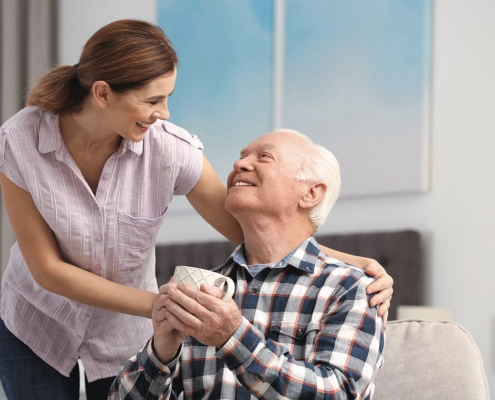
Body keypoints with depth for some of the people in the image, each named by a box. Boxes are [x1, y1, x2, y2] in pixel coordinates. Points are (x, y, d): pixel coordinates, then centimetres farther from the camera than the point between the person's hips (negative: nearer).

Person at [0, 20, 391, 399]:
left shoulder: (171, 149, -24)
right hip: (34, 328, 0)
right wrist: (158, 304, -29)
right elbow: (48, 269, -20)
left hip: (125, 335, 1)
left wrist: (357, 265, -30)